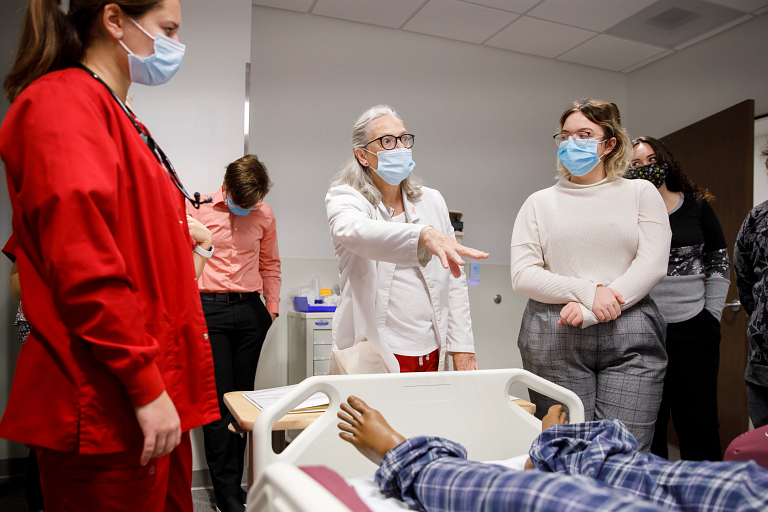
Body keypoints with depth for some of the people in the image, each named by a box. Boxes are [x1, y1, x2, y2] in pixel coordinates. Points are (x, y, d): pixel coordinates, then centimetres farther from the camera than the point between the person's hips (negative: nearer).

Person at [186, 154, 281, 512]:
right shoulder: (198, 207, 0)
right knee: (219, 400, -3)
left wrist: (272, 306, 12)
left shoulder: (264, 214, 10)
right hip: (210, 309, -3)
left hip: (250, 310, 3)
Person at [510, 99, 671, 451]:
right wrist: (587, 291, -12)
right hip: (553, 340, 0)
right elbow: (522, 276, 2)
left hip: (630, 339, 0)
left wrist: (590, 313, -12)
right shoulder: (540, 203, 12)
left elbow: (652, 264, -1)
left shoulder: (640, 192, 11)